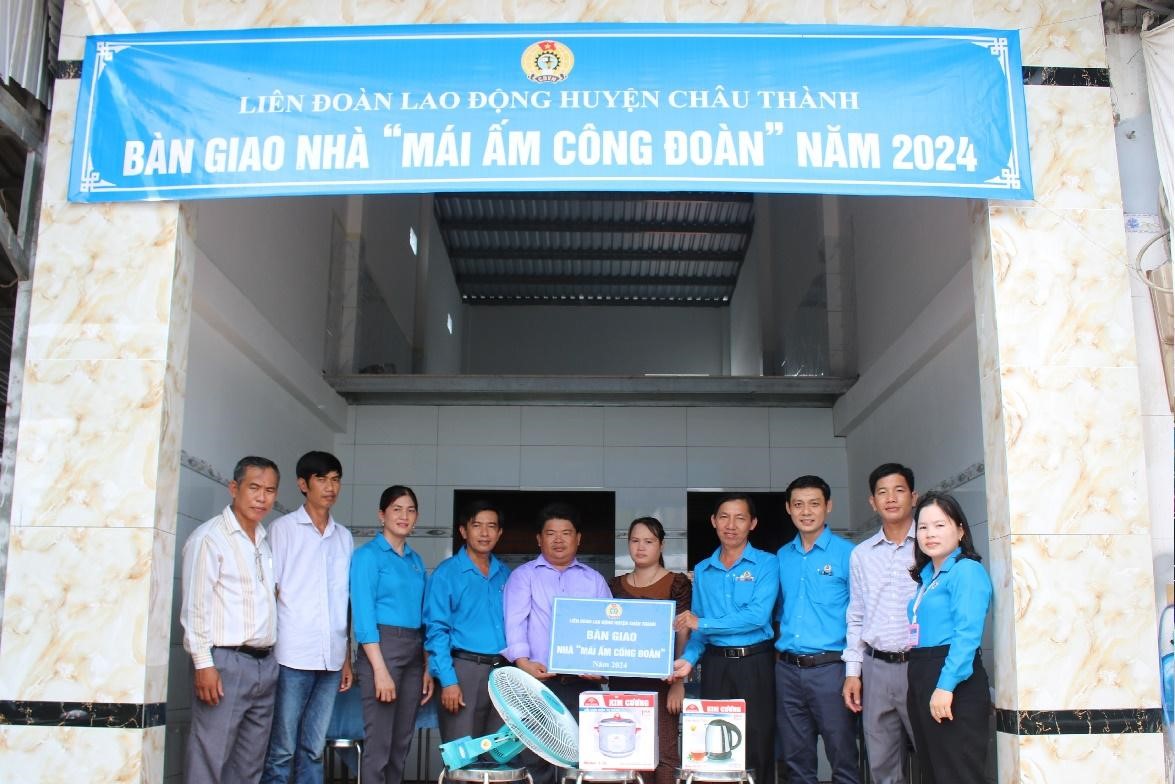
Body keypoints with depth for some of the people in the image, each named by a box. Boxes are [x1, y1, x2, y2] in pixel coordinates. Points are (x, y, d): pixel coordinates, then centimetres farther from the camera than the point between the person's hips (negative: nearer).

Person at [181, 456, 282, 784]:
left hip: (265, 664, 7)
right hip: (226, 663, -7)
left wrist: (270, 658, 11)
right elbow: (195, 605, -10)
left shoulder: (266, 542, 15)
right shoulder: (209, 538, -6)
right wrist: (203, 663, -16)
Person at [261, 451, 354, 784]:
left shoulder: (344, 537, 15)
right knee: (282, 750, -2)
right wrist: (265, 647, -7)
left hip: (331, 659, 4)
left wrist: (347, 657, 14)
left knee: (313, 750, 7)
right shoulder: (283, 528, 4)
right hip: (293, 656, -4)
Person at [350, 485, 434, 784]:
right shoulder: (368, 555, -5)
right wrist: (380, 669, -19)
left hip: (414, 651, 7)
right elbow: (363, 615, -12)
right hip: (382, 647, -7)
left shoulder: (416, 561, 15)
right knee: (378, 743, -4)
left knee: (401, 743, 12)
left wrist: (427, 668, 9)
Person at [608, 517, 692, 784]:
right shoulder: (616, 585, 12)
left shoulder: (677, 583, -1)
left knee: (664, 752, -6)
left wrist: (679, 682, -10)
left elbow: (683, 635, -4)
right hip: (622, 681, 4)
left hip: (660, 681, -4)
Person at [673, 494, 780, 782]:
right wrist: (689, 658, -7)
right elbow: (697, 626, 12)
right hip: (715, 664, 4)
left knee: (757, 747, 1)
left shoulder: (766, 564, -3)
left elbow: (757, 615, -15)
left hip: (755, 663, -4)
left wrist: (702, 623, -14)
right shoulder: (702, 570, 11)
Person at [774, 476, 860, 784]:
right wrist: (783, 643, 10)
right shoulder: (783, 556, 11)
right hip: (787, 669, 5)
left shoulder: (847, 553, -4)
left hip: (829, 668, -5)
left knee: (843, 759, -1)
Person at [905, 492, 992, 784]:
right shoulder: (926, 575, 17)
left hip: (953, 679, -9)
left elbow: (967, 634, -20)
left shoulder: (966, 570, -10)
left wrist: (945, 686, -25)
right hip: (920, 677, 9)